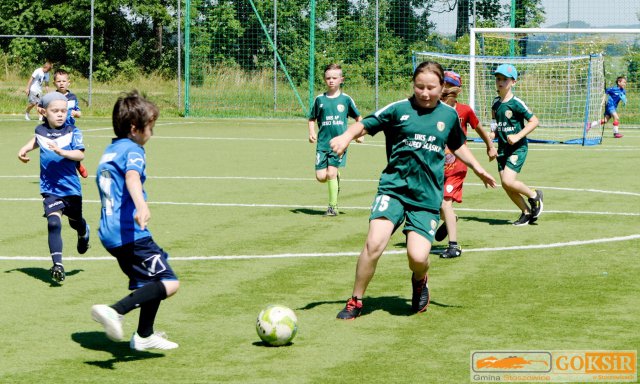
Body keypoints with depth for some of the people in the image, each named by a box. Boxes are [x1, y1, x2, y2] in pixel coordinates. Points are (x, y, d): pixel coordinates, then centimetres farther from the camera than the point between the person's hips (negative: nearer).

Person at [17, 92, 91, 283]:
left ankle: (84, 233, 59)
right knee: (54, 222, -19)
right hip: (50, 189, 0)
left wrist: (62, 152, -34)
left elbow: (80, 154, -20)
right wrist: (25, 149, 12)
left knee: (76, 222, 21)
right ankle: (57, 265, -22)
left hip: (71, 187, 0)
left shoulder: (72, 132, -8)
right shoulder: (41, 130, 1)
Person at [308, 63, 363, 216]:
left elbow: (358, 118, 15)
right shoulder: (320, 99, 6)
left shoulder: (346, 99, 3)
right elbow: (312, 119, 15)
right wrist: (312, 132, -2)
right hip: (323, 143, 2)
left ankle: (333, 206, -1)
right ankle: (336, 177, 30)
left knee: (331, 173, -13)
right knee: (321, 177, -5)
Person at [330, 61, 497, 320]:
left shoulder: (449, 115, 10)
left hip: (428, 198, 2)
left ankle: (420, 281, 26)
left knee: (418, 257, -14)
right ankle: (355, 301, -3)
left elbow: (457, 146, 28)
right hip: (393, 188, -1)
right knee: (374, 243, -22)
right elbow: (365, 125, -1)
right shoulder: (398, 109, 1)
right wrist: (346, 136, -20)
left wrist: (477, 168, 22)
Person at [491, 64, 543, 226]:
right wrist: (493, 133, 2)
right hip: (503, 148, 7)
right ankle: (527, 213, 19)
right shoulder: (496, 103, 8)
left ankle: (534, 195, 7)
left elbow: (534, 121, -13)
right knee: (505, 185, 3)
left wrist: (518, 136, -20)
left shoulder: (516, 103, -13)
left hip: (518, 147, -7)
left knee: (508, 181, -20)